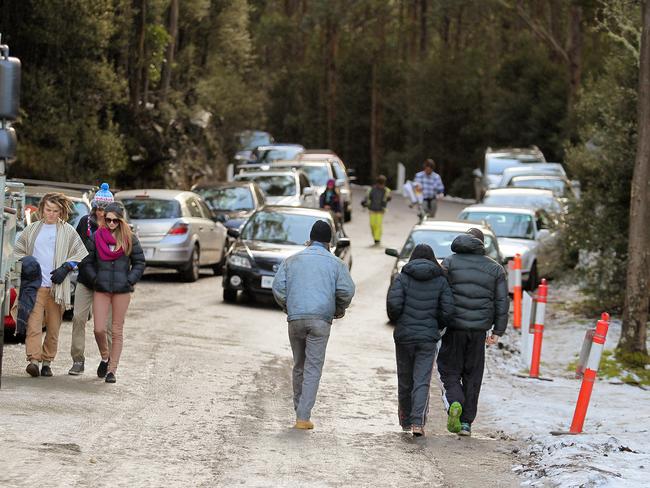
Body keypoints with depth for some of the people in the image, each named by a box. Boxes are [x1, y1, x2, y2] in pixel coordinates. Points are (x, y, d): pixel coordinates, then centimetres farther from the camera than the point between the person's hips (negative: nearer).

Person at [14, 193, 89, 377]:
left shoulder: (67, 231, 7)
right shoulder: (32, 229, 13)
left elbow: (81, 253, 9)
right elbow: (18, 250, 21)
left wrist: (65, 268, -3)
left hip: (57, 286, 0)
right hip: (35, 284, 0)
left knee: (53, 327, 2)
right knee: (33, 324, -14)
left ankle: (47, 362, 10)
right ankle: (33, 360, -21)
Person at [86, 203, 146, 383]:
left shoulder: (129, 239, 2)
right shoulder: (97, 237, 3)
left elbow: (139, 263, 6)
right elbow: (88, 261, 9)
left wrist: (129, 280, -4)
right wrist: (95, 279, -1)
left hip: (122, 290, -1)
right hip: (101, 289, 1)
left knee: (117, 331, 2)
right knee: (99, 329, -5)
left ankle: (112, 369, 7)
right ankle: (105, 358, 24)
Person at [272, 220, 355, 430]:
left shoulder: (291, 260, 12)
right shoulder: (335, 263, 7)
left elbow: (278, 287, 3)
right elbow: (347, 290, -2)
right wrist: (339, 310, 16)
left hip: (295, 318, 2)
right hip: (320, 319, -2)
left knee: (299, 366, 16)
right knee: (313, 367, -3)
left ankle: (299, 410, 21)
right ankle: (303, 417, -11)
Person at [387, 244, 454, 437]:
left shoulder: (402, 278, -2)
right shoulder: (440, 281, 2)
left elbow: (394, 304, -13)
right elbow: (448, 311, -4)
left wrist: (397, 319, 7)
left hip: (404, 336, 0)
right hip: (428, 338, 0)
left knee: (405, 380, 14)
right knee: (422, 381, -2)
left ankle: (406, 421, 28)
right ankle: (418, 422, -19)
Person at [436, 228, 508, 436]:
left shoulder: (449, 263, 2)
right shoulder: (495, 268, 9)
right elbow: (502, 302, 6)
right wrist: (498, 331, 9)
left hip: (454, 327, -2)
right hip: (479, 330, 2)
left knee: (450, 371, 7)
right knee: (472, 376, 10)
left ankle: (454, 403, -21)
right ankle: (466, 422, 9)